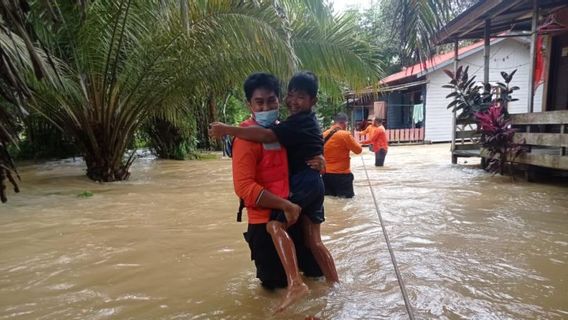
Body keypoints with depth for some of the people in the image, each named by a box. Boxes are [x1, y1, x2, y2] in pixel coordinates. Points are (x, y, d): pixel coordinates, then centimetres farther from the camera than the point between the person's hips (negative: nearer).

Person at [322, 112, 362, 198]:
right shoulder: (345, 134, -14)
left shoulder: (324, 135, 3)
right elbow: (358, 150, -5)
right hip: (342, 174, -5)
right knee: (348, 197, 4)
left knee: (327, 196, 16)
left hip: (326, 174, 6)